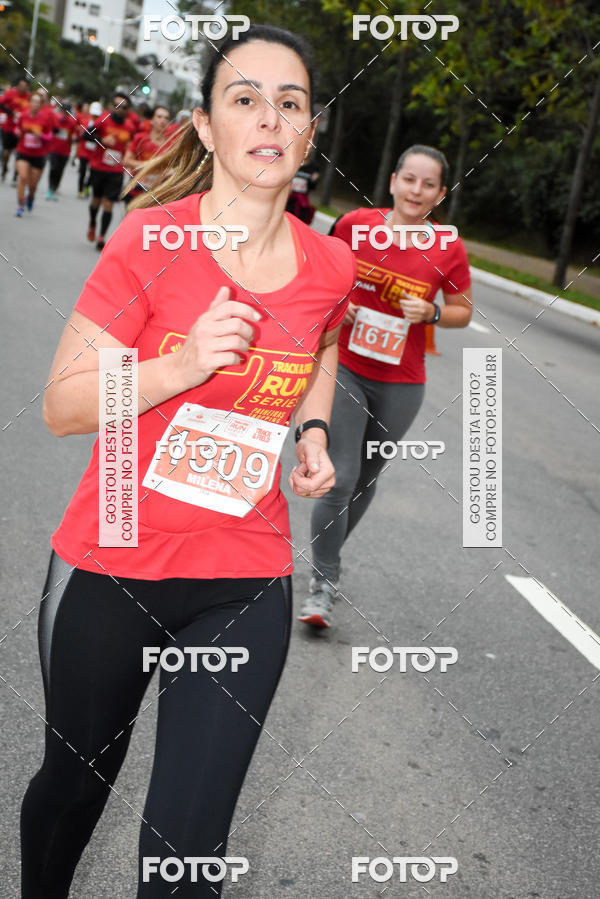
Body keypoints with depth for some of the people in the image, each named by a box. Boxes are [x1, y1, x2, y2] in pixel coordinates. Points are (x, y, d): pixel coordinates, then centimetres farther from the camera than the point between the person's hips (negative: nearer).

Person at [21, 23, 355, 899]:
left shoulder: (331, 264, -2)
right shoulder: (150, 239, -12)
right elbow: (63, 405, -11)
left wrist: (313, 429, 4)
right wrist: (182, 366, -26)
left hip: (246, 585, 2)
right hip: (109, 570, -1)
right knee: (74, 785, 21)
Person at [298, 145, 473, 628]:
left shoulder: (448, 249, -6)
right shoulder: (355, 224, -7)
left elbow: (463, 311, 5)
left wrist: (431, 313, -14)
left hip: (401, 384, 2)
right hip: (345, 370, -2)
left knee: (366, 479, 17)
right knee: (339, 478, -10)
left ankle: (328, 555, 41)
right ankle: (324, 583, 4)